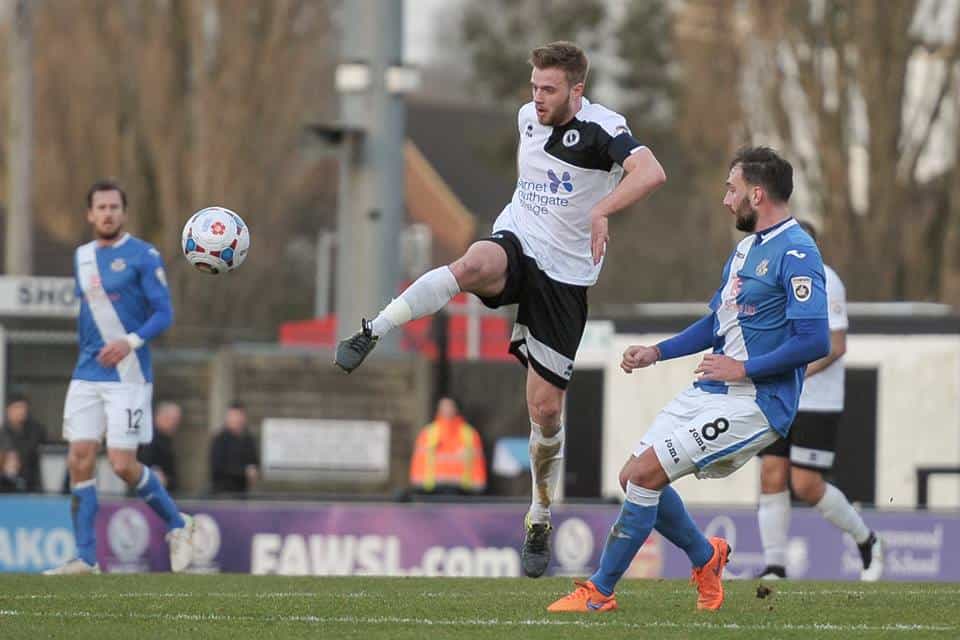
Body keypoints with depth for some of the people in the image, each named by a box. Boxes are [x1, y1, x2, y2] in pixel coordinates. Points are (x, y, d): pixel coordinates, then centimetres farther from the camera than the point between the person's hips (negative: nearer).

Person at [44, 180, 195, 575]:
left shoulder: (143, 256, -5)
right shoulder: (82, 257, 14)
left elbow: (164, 314, -9)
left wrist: (131, 341, -23)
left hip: (128, 376, -6)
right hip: (86, 376, 6)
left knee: (122, 465, -10)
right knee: (79, 460, -4)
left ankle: (177, 525, 14)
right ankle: (86, 558, 0)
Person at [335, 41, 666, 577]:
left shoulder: (601, 129, -15)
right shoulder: (528, 118, 5)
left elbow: (651, 173, -34)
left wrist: (601, 210, -48)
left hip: (565, 277, -3)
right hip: (517, 243, 3)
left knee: (546, 408, 0)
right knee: (472, 266, -38)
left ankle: (541, 521, 20)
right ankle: (373, 333, -36)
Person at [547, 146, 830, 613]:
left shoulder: (796, 254, -15)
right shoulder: (747, 246, 16)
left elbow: (814, 341, -23)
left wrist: (744, 368, -19)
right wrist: (656, 353, 17)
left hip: (754, 402, -10)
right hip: (711, 393, 10)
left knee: (645, 474, -16)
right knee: (634, 478, 6)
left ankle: (599, 593, -6)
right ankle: (706, 557, 27)